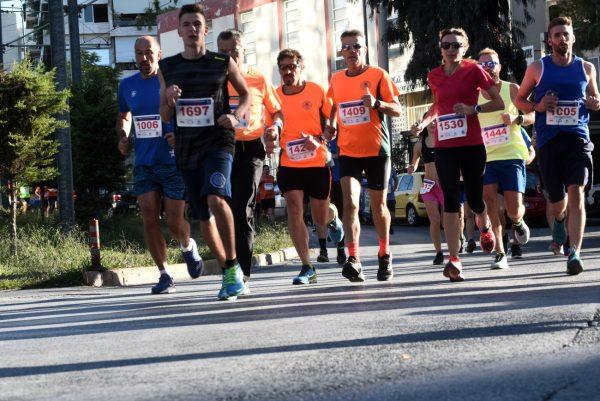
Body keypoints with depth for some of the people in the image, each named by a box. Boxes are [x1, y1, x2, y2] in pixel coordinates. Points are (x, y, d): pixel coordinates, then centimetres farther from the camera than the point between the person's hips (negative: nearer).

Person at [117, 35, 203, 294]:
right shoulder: (127, 86, 9)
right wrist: (123, 137, 6)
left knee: (174, 222, -2)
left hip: (173, 162, -3)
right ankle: (164, 275, 5)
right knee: (149, 219, -6)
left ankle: (188, 247, 33)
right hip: (143, 164, 4)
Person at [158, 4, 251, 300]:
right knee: (203, 216, 8)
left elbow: (246, 94, 13)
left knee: (216, 198, -28)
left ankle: (233, 266, -17)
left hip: (218, 142, -4)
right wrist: (170, 100, -10)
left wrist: (236, 116, -7)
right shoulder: (168, 68, 8)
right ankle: (229, 273, 24)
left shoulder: (223, 62, 1)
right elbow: (165, 116, 13)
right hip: (186, 148, 4)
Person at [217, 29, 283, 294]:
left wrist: (275, 127, -4)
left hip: (250, 148, -2)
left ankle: (242, 275, -12)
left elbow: (276, 111, 17)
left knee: (242, 210, -11)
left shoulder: (259, 79, 8)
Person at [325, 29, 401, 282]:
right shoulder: (336, 79, 8)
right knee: (350, 202, -16)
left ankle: (384, 254, 29)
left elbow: (397, 110, -4)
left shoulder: (378, 75, -3)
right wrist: (331, 126, 5)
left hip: (377, 150, -2)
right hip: (348, 151, 2)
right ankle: (353, 259, -24)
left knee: (378, 204, 9)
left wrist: (376, 103, -22)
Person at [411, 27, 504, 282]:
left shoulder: (473, 70, -1)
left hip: (472, 145, -2)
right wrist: (423, 123, 10)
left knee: (474, 198, 6)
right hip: (444, 146, 2)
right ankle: (454, 260, -11)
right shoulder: (434, 76, 10)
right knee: (450, 200, -8)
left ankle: (485, 228, 42)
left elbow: (498, 103, 0)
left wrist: (473, 108, -14)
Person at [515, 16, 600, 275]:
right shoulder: (538, 69, 5)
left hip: (578, 138, 0)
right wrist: (537, 107, -6)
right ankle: (559, 220, 45)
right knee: (557, 202, 6)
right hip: (549, 140, 0)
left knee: (576, 194, -17)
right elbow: (519, 99, 14)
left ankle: (575, 254, -21)